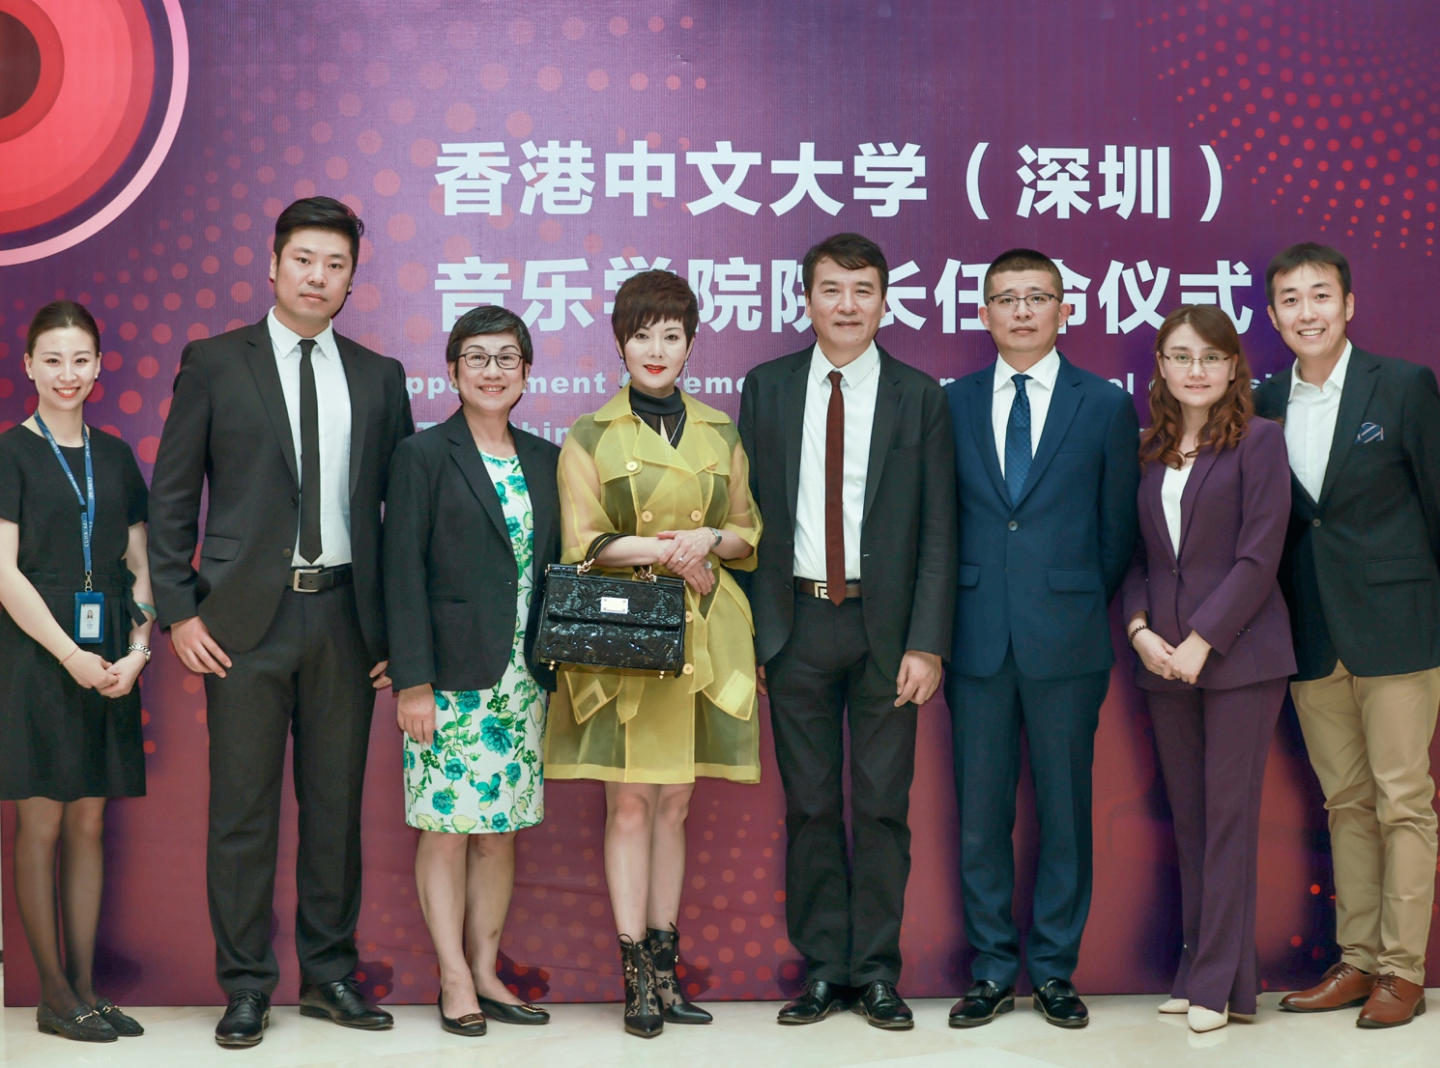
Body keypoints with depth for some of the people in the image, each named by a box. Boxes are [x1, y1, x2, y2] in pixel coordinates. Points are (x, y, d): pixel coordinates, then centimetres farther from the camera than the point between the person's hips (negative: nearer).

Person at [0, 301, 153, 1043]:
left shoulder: (114, 455, 12)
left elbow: (140, 566, 11)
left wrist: (138, 650, -5)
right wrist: (69, 655, -15)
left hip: (108, 658, 5)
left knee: (89, 822, 7)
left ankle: (85, 987, 13)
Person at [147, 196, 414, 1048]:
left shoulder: (379, 378, 11)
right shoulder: (214, 364, 4)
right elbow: (172, 498, 3)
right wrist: (178, 611, -5)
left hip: (346, 617, 3)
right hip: (246, 618, -2)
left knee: (337, 802, 8)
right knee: (244, 808, 1)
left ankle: (331, 974, 19)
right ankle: (246, 986, 10)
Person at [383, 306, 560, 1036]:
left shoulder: (543, 460, 13)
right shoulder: (423, 455, -2)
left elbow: (554, 564, 14)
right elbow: (403, 574, -7)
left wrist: (557, 667, 7)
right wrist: (412, 682, -13)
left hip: (522, 679, 5)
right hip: (450, 677, -5)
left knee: (501, 830, 8)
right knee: (447, 828, -1)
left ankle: (486, 972, 17)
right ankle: (455, 982, 7)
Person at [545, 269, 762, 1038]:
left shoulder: (720, 433, 11)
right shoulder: (590, 435, 2)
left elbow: (748, 531, 14)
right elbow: (582, 544, -4)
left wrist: (710, 540, -8)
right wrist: (666, 553, -14)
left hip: (700, 637, 3)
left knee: (673, 800, 7)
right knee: (629, 802, -3)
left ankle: (665, 967, 13)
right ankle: (638, 977, 2)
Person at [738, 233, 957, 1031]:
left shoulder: (919, 397, 1)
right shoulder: (767, 388, 6)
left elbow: (938, 531, -1)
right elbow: (748, 514, 6)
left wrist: (926, 643, -8)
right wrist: (746, 632, -1)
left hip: (884, 622, -1)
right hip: (796, 620, 1)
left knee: (882, 805, 4)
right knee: (809, 805, 7)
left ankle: (877, 972, 14)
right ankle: (821, 969, 17)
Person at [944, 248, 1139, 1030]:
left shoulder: (1106, 405, 4)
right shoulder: (953, 404, 8)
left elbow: (1118, 528, 6)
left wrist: (1085, 609, 4)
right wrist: (946, 619, 4)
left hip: (1067, 641, -1)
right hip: (977, 639, 1)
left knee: (1065, 809, 5)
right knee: (979, 810, 5)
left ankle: (1053, 970, 16)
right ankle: (991, 970, 16)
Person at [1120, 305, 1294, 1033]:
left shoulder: (1258, 441, -3)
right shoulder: (1148, 452, 11)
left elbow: (1259, 555, -10)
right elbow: (1136, 556, 12)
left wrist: (1202, 640, -15)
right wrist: (1140, 629, -5)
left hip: (1238, 653, -5)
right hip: (1163, 658, 5)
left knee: (1229, 815, -3)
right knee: (1187, 817, 9)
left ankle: (1219, 982, 2)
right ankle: (1198, 967, 16)